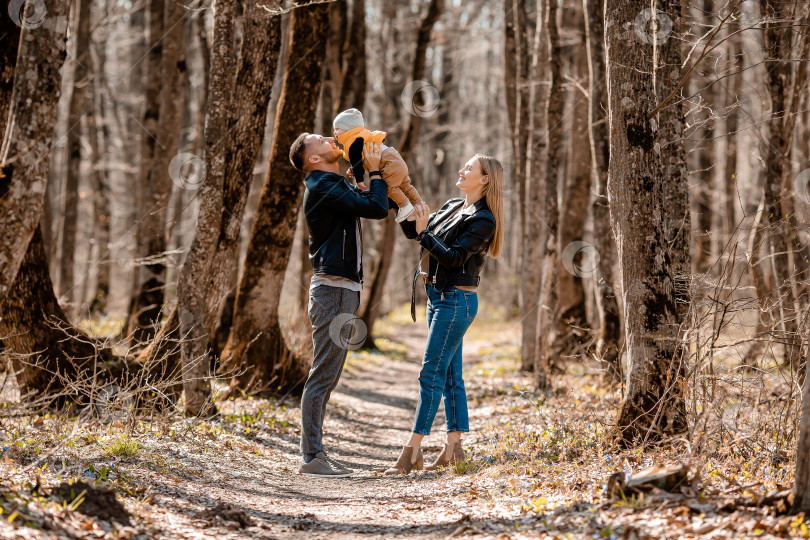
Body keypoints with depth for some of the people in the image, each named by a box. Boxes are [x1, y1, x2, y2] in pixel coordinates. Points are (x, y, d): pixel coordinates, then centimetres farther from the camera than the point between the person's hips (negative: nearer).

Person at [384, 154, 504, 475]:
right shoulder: (452, 207, 13)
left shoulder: (483, 220, -13)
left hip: (456, 300, -9)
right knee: (450, 375, 10)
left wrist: (424, 233, -21)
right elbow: (414, 232, 15)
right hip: (438, 297, 9)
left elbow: (453, 258, -20)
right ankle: (454, 448, 14)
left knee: (431, 374, -10)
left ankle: (412, 452, -9)